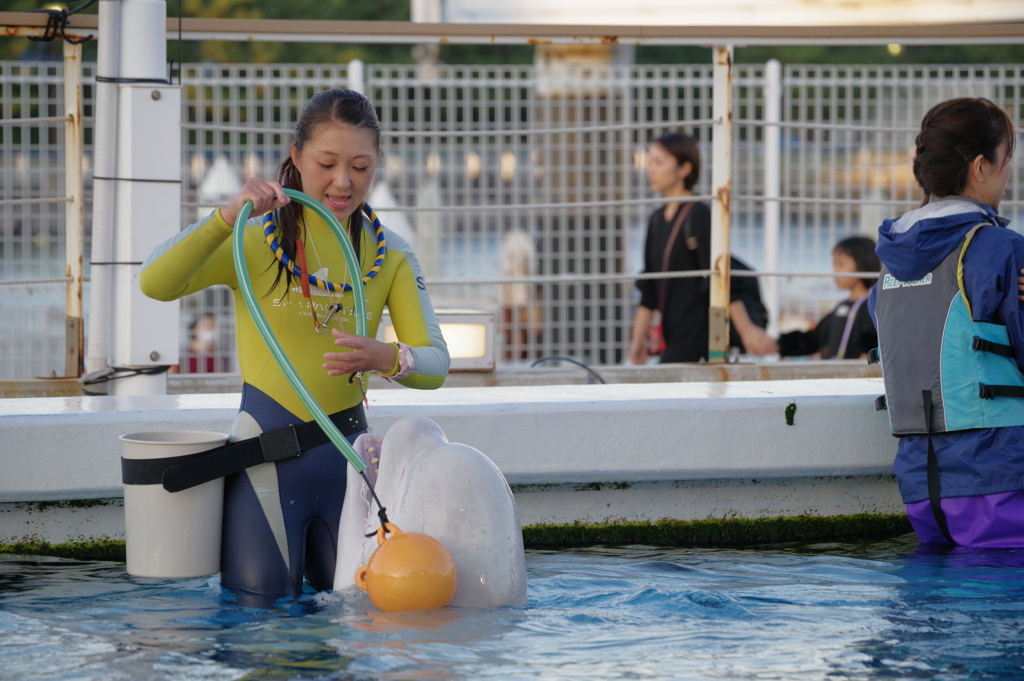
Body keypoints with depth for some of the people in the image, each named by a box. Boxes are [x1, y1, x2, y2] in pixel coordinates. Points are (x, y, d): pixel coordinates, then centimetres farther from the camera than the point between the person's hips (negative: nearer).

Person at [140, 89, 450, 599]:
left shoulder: (389, 256, 6)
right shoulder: (255, 240, -4)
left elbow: (435, 364, -3)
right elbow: (155, 284, -19)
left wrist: (386, 358, -25)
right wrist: (229, 217, -29)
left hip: (347, 452, 3)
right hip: (266, 453, -3)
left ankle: (313, 556, 37)